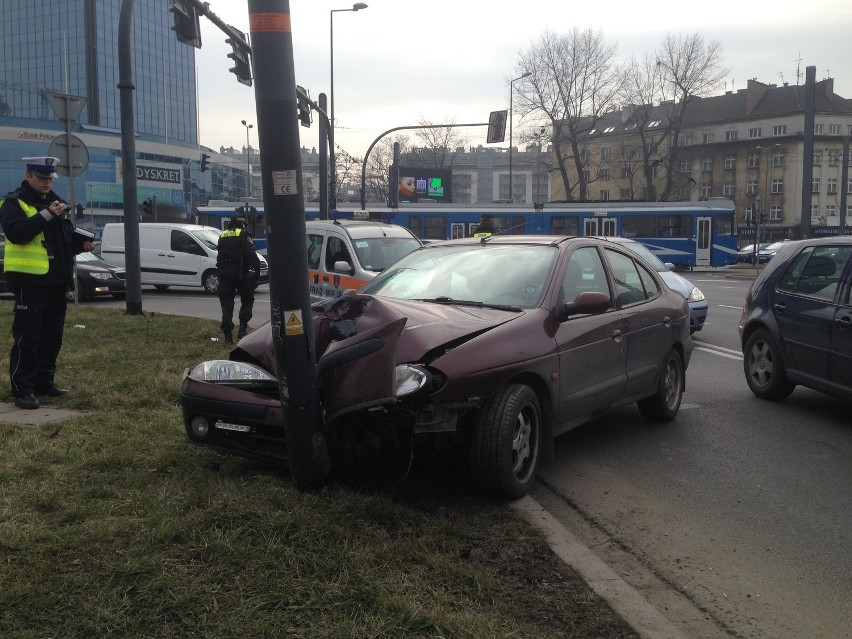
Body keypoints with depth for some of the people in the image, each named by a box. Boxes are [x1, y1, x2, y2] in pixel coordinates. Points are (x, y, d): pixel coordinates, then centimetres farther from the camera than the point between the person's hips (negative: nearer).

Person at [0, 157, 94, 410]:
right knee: (27, 337, -7)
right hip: (30, 280, -8)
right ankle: (22, 389, -3)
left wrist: (80, 243, 7)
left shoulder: (55, 201, 19)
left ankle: (44, 381, 23)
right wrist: (47, 215, -25)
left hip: (56, 279, 8)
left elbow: (64, 238, 28)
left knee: (52, 335, 13)